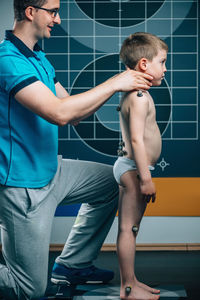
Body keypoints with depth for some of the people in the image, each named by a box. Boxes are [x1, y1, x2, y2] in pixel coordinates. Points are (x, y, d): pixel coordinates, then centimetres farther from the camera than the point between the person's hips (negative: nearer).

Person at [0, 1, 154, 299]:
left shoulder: (38, 58, 10)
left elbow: (74, 113, 10)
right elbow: (59, 113, -32)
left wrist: (123, 83, -1)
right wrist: (114, 84, -23)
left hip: (51, 170, 10)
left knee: (112, 182, 20)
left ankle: (70, 265, 24)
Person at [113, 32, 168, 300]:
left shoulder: (133, 94, 14)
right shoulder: (140, 97, -18)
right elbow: (137, 139, -24)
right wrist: (146, 178, -23)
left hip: (129, 167, 11)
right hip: (133, 169, -11)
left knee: (128, 229, 14)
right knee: (129, 229, -4)